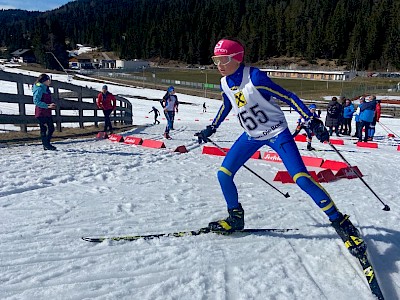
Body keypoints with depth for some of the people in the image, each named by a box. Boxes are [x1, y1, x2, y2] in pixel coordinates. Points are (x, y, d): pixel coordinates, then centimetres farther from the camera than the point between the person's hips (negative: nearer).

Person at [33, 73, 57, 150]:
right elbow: (36, 101, -20)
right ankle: (46, 145, 3)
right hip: (41, 113, -9)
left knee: (51, 128, 9)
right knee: (43, 129, -4)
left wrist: (51, 104, 6)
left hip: (47, 113, 9)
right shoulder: (39, 89, -13)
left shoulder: (46, 88, 15)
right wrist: (47, 106, -22)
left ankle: (46, 144, 18)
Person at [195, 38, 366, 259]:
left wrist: (312, 121, -25)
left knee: (301, 178, -17)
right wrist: (210, 129, 23)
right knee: (223, 174, -2)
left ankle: (341, 223, -2)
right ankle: (236, 218, 19)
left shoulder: (255, 77, -24)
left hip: (277, 133, -6)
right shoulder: (224, 83, -3)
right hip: (251, 136, 7)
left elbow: (288, 97, -20)